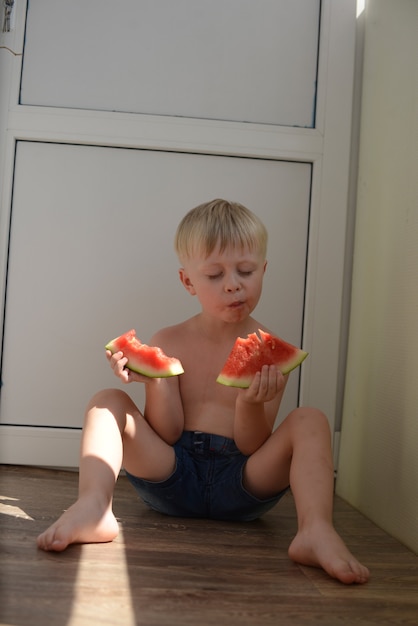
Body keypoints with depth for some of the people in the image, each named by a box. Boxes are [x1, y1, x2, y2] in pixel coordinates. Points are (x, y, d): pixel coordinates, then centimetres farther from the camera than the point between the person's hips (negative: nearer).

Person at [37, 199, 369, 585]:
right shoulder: (169, 343, 3)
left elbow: (252, 446, -5)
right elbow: (165, 435, -2)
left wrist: (251, 403, -27)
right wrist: (156, 381, -21)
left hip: (241, 483, -1)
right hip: (174, 474, 1)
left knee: (310, 421, -20)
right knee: (108, 401, -12)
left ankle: (316, 530, -41)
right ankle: (93, 507, -35)